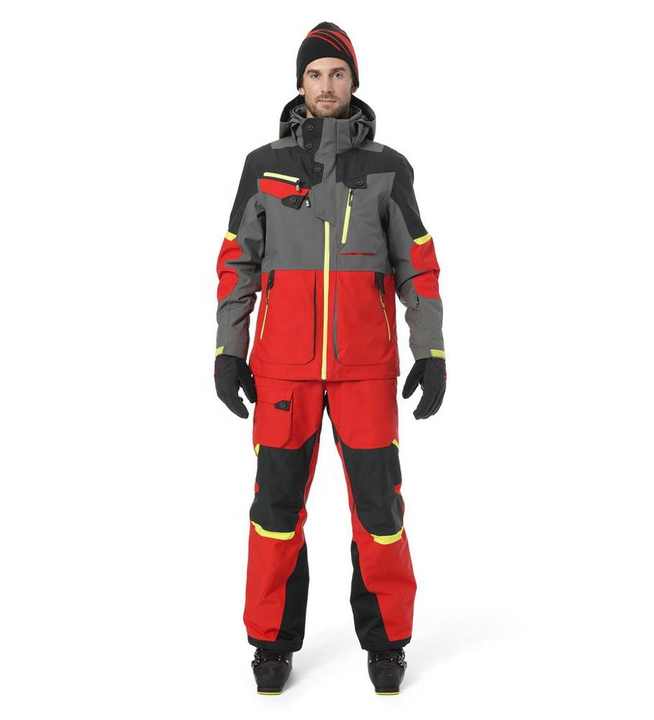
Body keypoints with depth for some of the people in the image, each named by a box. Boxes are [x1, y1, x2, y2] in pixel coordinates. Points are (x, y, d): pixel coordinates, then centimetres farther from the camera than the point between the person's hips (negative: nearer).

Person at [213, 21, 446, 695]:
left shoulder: (387, 168, 4)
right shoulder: (264, 163, 5)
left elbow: (417, 265, 5)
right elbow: (238, 260, 7)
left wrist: (433, 354, -3)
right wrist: (227, 352, 0)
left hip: (365, 362, 0)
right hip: (285, 360, 1)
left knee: (377, 499, 0)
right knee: (278, 499, 2)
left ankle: (385, 637, 17)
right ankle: (274, 640, 17)